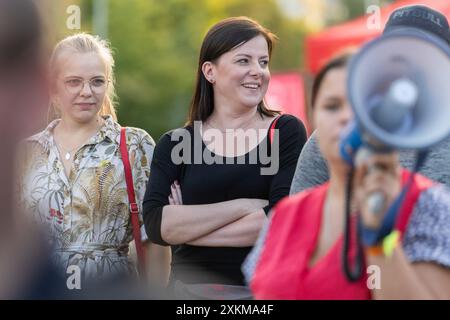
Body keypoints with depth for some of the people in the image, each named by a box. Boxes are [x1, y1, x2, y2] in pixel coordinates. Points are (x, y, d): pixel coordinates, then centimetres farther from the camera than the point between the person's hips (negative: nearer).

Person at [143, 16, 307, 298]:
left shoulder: (286, 132, -3)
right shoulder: (175, 144, 1)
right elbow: (155, 224, -13)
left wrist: (186, 227, -12)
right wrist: (243, 206, -19)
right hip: (190, 287, 1)